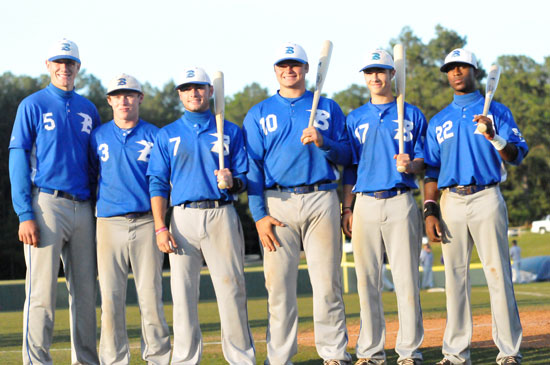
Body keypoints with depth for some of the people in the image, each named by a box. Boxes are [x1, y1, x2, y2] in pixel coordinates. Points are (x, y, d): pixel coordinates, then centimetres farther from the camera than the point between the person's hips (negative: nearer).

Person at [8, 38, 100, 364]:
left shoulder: (89, 110, 15)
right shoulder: (32, 105, 1)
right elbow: (18, 161, -4)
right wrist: (25, 215, -13)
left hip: (83, 207, 5)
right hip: (46, 204, -5)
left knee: (86, 290, 7)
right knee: (42, 290, -7)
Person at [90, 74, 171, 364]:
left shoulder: (154, 136, 8)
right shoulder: (98, 136, 13)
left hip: (146, 223, -1)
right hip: (110, 223, 1)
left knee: (150, 294, -3)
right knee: (110, 296, -2)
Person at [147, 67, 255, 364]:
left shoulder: (231, 131, 14)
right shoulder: (167, 135, 15)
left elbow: (244, 179, 11)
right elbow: (158, 184, 8)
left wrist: (232, 181, -13)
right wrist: (160, 228, -3)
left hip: (222, 216, -1)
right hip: (183, 218, 1)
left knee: (231, 290, -4)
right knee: (183, 293, -2)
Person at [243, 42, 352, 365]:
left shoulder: (328, 108, 15)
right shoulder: (259, 114, 13)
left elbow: (346, 156, 9)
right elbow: (253, 166, 6)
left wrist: (323, 142, -12)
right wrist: (259, 215, -4)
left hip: (322, 200, 0)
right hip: (277, 203, 0)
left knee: (328, 281, -3)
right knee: (279, 284, -3)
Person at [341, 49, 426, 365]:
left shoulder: (412, 114, 10)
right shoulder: (355, 119, 17)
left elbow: (423, 162, 6)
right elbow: (351, 167, 15)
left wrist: (410, 165, -17)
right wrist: (347, 209, 6)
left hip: (401, 202, -2)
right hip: (365, 204, 2)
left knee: (406, 278, -6)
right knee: (367, 280, 2)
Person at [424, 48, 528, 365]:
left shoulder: (497, 111, 9)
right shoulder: (438, 121, 18)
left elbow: (517, 156, -2)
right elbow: (432, 170, 16)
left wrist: (494, 137, -21)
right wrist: (430, 211, 5)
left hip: (487, 199, -3)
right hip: (451, 202, 3)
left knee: (498, 273, -9)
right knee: (455, 276, 2)